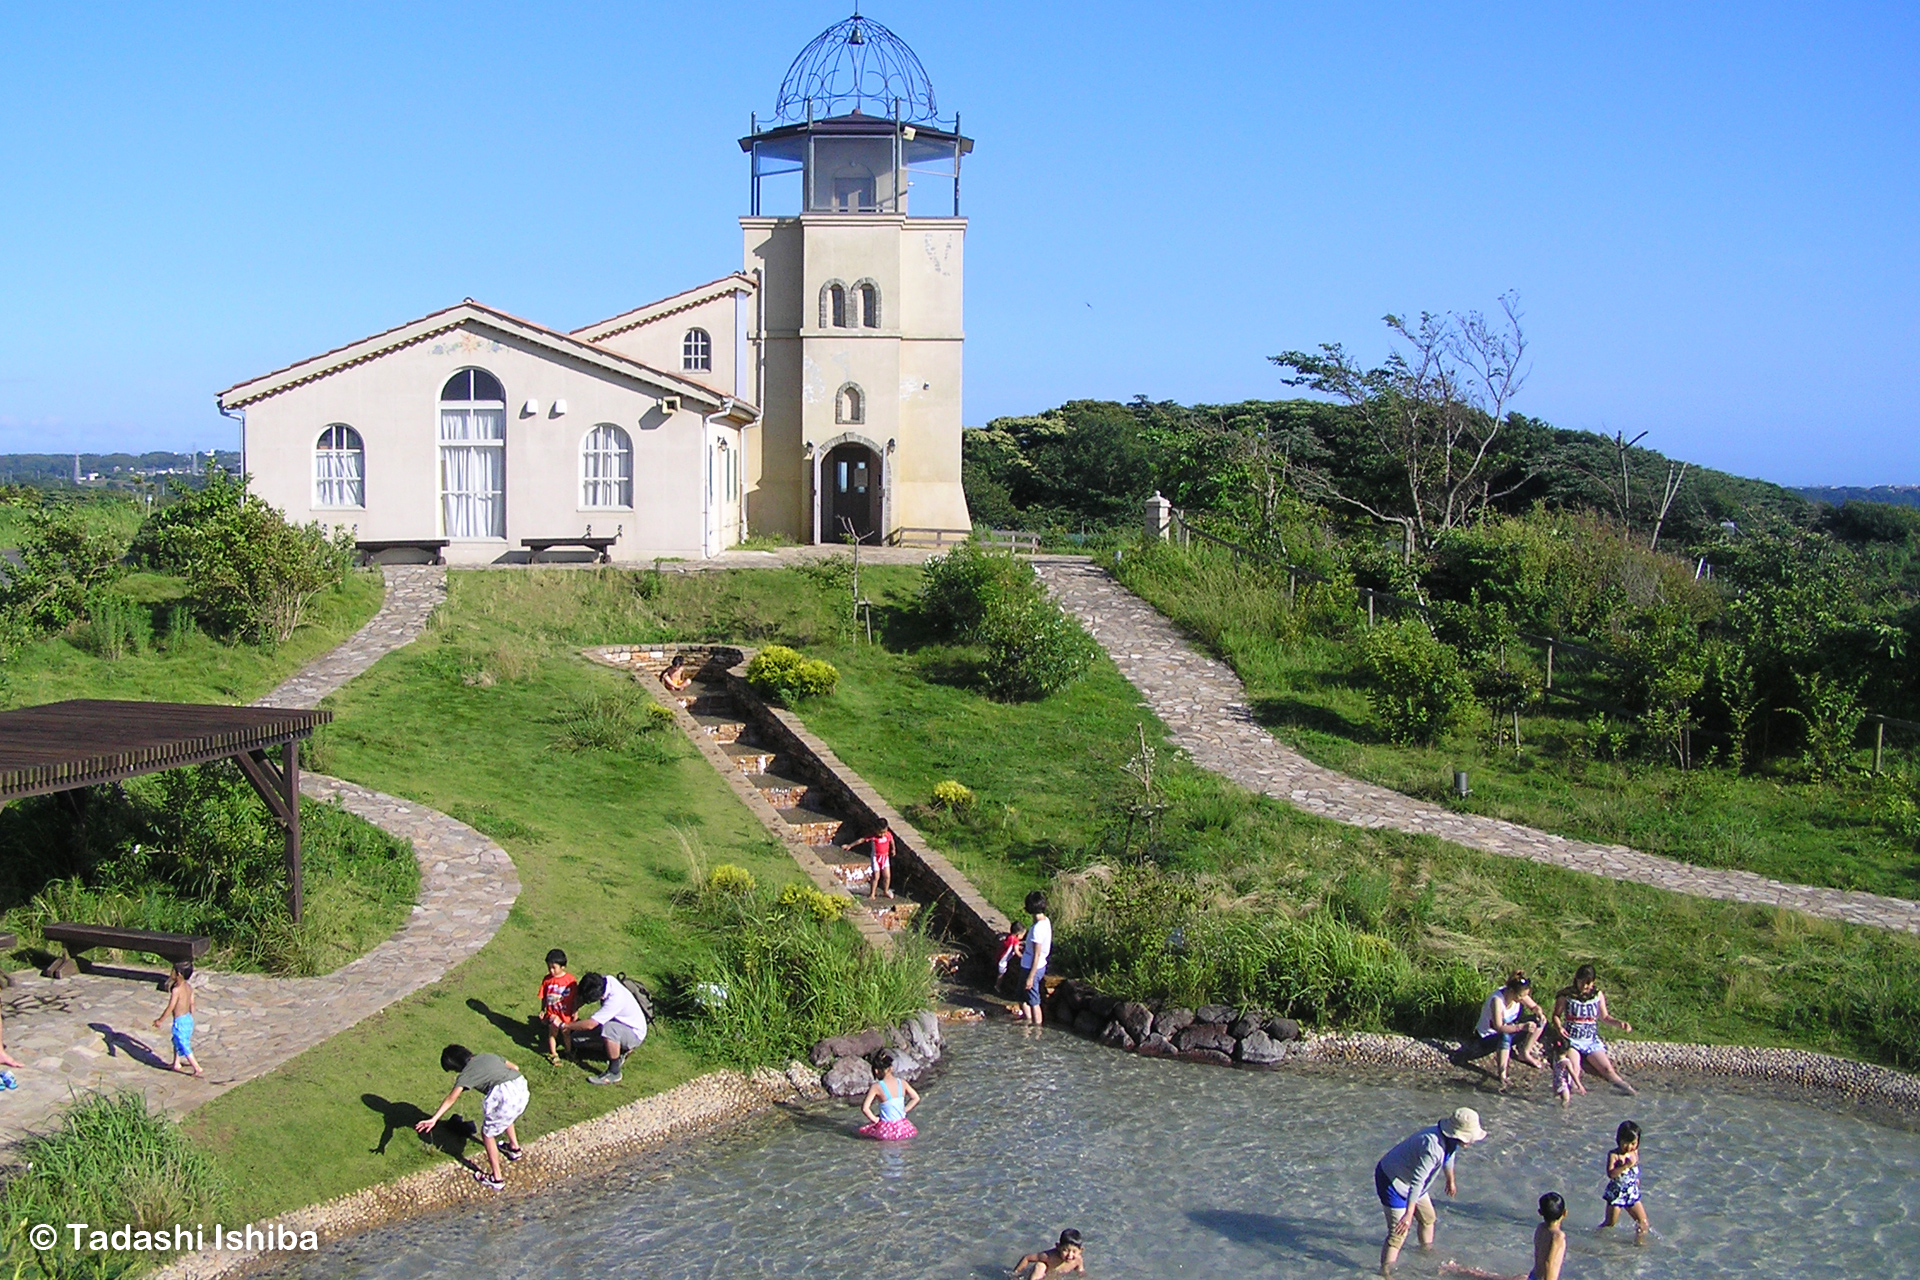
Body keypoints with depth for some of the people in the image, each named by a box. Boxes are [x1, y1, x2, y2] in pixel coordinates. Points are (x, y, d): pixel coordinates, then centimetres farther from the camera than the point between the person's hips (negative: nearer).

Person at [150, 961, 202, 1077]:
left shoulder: (176, 989, -23)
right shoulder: (189, 987, 1)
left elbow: (170, 1008, -19)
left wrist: (159, 1020, -9)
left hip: (180, 1022, -8)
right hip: (188, 1019, 8)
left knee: (185, 1047, 2)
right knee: (177, 1042, 27)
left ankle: (198, 1069, 3)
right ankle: (176, 1064, 39)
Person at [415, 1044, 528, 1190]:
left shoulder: (466, 1074, 6)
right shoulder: (489, 1056, 23)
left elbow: (451, 1098, -6)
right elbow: (515, 1068, 26)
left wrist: (434, 1119, -13)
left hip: (504, 1095, -7)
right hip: (521, 1085, 8)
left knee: (487, 1134, 14)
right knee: (505, 1116, 39)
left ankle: (497, 1179, 18)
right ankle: (514, 1148, 57)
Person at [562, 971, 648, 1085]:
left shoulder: (615, 999, -37)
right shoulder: (603, 981, -17)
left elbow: (589, 1025, -36)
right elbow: (582, 995, 3)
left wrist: (565, 1026, -23)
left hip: (635, 1034, -8)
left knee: (609, 1028, -39)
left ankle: (614, 1073, -21)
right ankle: (621, 1050, 14)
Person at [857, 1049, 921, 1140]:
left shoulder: (876, 1087, -15)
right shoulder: (902, 1083, -2)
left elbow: (865, 1108, -20)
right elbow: (916, 1098, 8)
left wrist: (875, 1119, -5)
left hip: (887, 1131, -5)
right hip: (903, 1128, 5)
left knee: (862, 1130, 22)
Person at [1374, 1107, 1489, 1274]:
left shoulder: (1450, 1140, -7)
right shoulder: (1432, 1146, -38)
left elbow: (1448, 1158, 18)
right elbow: (1417, 1181, -40)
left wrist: (1451, 1181, 35)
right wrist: (1408, 1214, -41)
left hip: (1409, 1179, 10)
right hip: (1392, 1181, -10)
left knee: (1428, 1218, 25)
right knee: (1398, 1234, -12)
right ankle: (1384, 1272, -4)